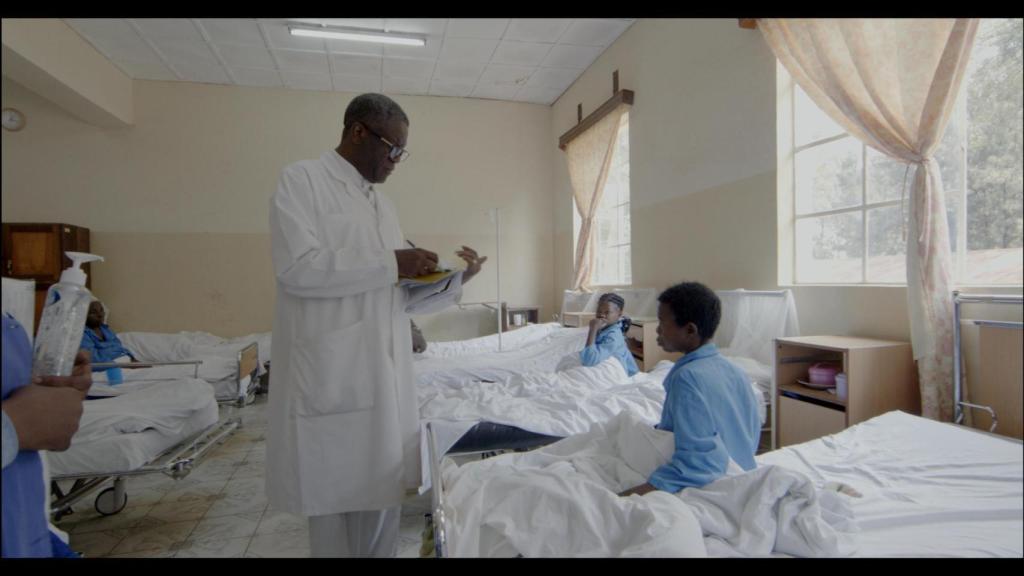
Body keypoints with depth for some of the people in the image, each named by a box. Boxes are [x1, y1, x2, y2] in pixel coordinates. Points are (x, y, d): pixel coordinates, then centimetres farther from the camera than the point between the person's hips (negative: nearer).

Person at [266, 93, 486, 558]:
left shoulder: (382, 204, 17)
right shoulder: (302, 179, -2)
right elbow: (296, 267, -17)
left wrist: (453, 280, 0)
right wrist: (391, 264, -14)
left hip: (386, 377, 7)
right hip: (330, 377, -6)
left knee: (383, 496, 13)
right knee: (333, 498, 6)